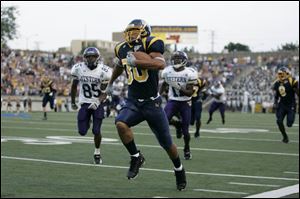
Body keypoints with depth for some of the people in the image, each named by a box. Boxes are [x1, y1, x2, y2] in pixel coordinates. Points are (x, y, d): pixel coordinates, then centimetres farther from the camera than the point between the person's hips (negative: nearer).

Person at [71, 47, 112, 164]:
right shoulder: (78, 68, -7)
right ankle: (87, 122, 36)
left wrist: (98, 102, -27)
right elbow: (74, 86, 8)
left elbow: (105, 91, -10)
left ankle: (97, 153, 16)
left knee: (96, 131, -8)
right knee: (82, 132, -2)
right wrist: (72, 102, 15)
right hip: (85, 103, 2)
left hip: (98, 103, -2)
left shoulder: (103, 71, -13)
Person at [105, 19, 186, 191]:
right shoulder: (122, 49, 7)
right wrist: (111, 83, 44)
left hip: (152, 103, -4)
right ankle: (136, 157, -4)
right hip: (133, 102, 4)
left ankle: (179, 171, 34)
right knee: (121, 124, -27)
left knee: (167, 144, 7)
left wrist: (135, 61, -30)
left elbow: (161, 64, -30)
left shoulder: (150, 44, -12)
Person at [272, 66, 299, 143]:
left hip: (291, 105, -4)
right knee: (279, 121, -10)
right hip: (282, 104, 4)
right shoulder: (276, 83, 3)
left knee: (289, 124, -11)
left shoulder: (292, 81, -14)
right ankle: (285, 136, 12)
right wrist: (275, 103, 2)